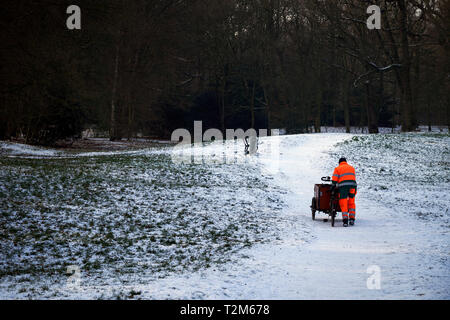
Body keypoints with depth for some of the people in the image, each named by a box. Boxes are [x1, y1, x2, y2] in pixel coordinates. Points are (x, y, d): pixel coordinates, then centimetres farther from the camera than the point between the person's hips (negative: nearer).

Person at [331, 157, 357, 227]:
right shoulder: (352, 168, 25)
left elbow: (334, 180, 5)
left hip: (343, 186, -3)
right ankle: (352, 219, 9)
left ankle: (345, 221, -10)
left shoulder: (337, 168, 13)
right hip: (352, 186, 3)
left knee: (343, 204, 0)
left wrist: (333, 186, 16)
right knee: (351, 203, 15)